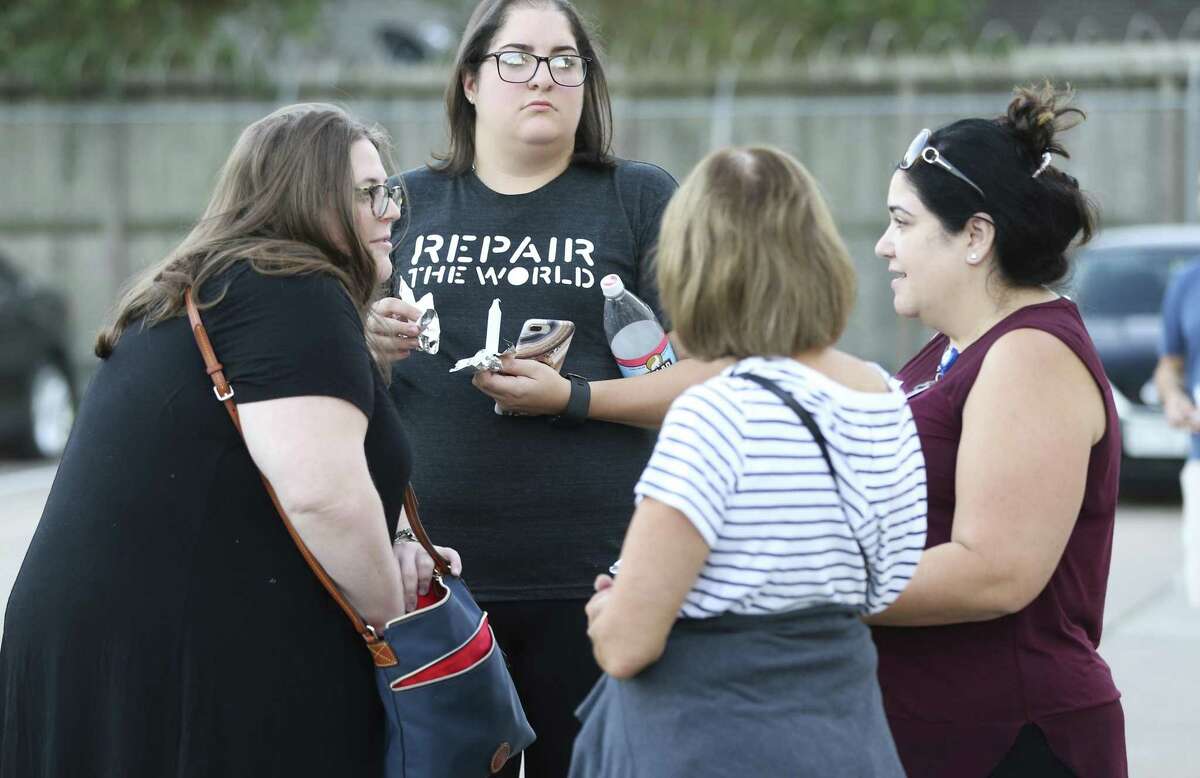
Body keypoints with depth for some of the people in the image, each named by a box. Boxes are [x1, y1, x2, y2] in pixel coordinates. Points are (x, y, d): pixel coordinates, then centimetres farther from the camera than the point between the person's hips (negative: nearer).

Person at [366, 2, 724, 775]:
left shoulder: (642, 199, 4)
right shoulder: (406, 204, 11)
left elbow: (708, 380, -1)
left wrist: (573, 398, -15)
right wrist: (368, 346, -6)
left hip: (592, 576, -2)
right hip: (429, 573, 2)